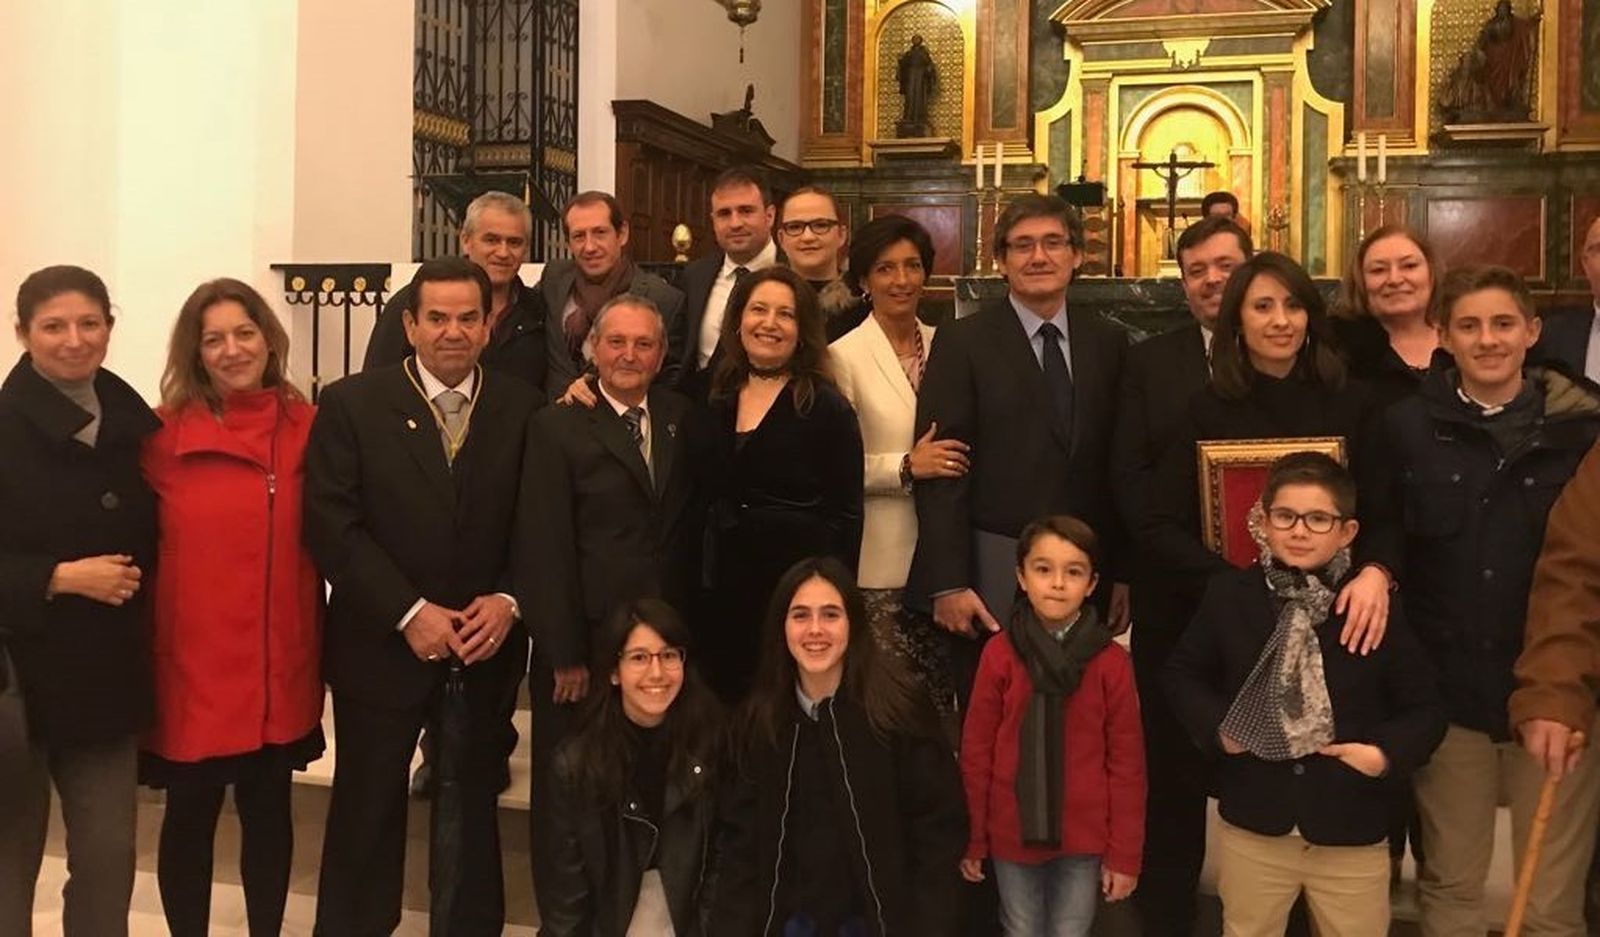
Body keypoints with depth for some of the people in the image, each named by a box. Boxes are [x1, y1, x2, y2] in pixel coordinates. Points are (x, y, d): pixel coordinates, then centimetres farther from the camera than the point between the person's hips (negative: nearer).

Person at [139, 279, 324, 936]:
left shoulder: (307, 428, 1)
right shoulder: (165, 435, -5)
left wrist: (319, 647, 3)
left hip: (280, 663, 2)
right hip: (192, 662, -2)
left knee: (269, 809, 14)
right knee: (190, 815, 10)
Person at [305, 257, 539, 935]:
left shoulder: (525, 409, 2)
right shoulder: (350, 404, -4)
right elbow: (332, 527, -10)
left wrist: (508, 601, -14)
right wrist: (409, 614, -16)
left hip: (487, 647, 2)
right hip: (382, 647, -1)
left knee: (475, 811, 13)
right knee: (366, 815, 11)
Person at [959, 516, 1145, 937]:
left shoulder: (1111, 662, -9)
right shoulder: (999, 654, -9)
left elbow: (1127, 763, -4)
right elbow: (976, 752, -3)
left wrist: (1124, 853, -3)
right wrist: (972, 839, 0)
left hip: (1083, 837, 0)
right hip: (1012, 833, 0)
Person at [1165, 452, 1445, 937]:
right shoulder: (1230, 596, -5)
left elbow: (1425, 709, -1)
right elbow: (1184, 673, 8)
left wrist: (1386, 753, -18)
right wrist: (1217, 727, -9)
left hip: (1352, 834, -1)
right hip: (1252, 826, 1)